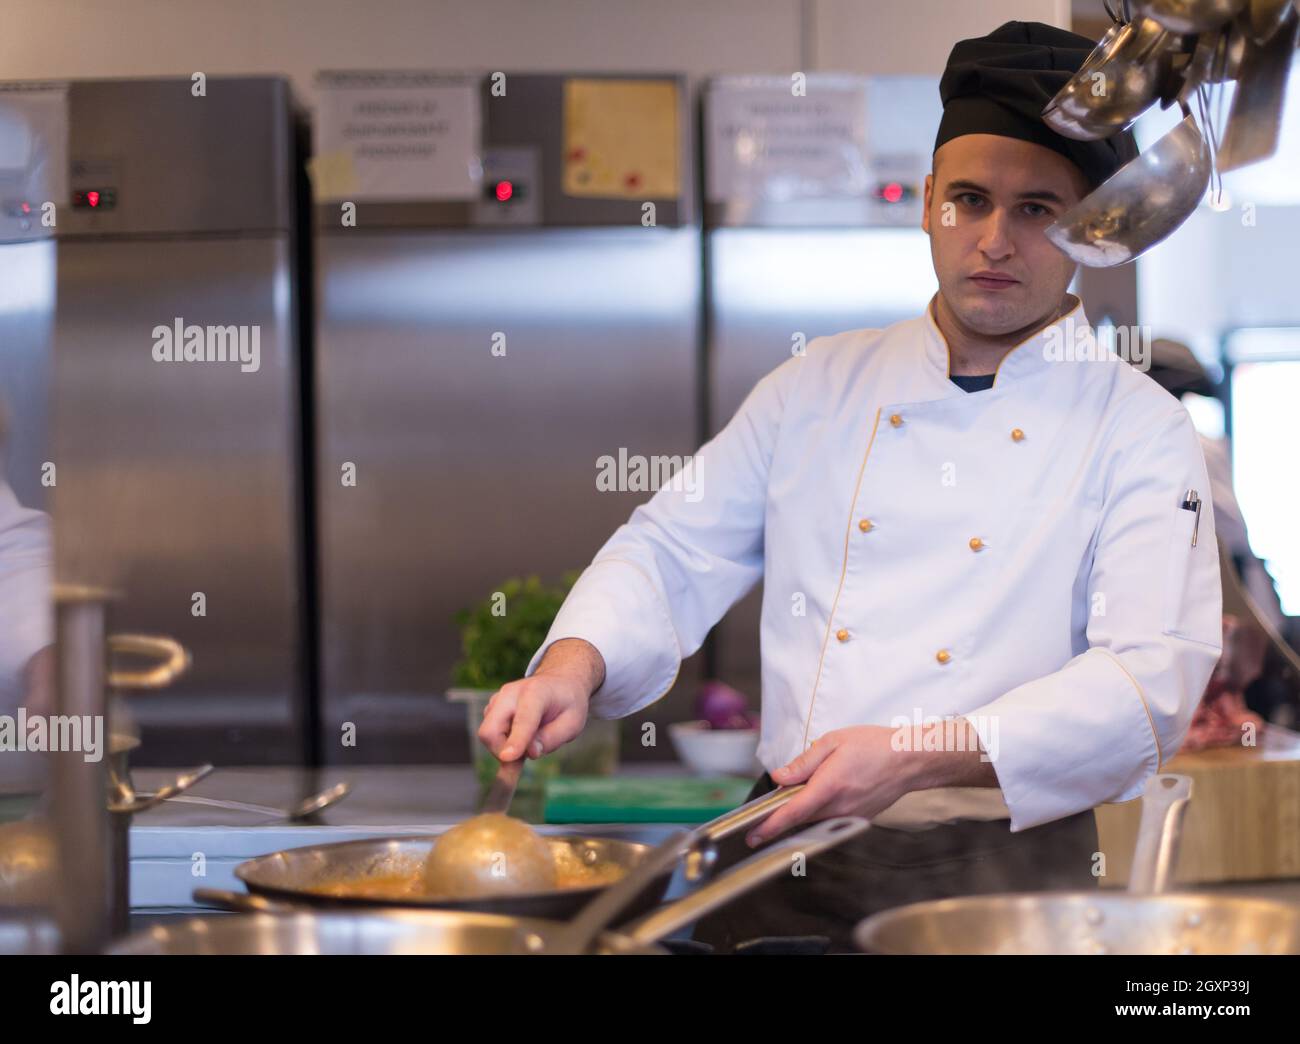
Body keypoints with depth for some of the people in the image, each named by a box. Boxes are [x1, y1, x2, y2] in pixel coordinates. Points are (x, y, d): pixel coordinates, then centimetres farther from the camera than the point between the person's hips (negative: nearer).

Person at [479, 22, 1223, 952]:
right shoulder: (819, 386, 11)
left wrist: (922, 757, -24)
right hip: (789, 864, 2)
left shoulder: (1141, 431, -1)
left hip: (1003, 875, -2)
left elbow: (1153, 675, -12)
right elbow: (675, 552, 13)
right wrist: (575, 662, -9)